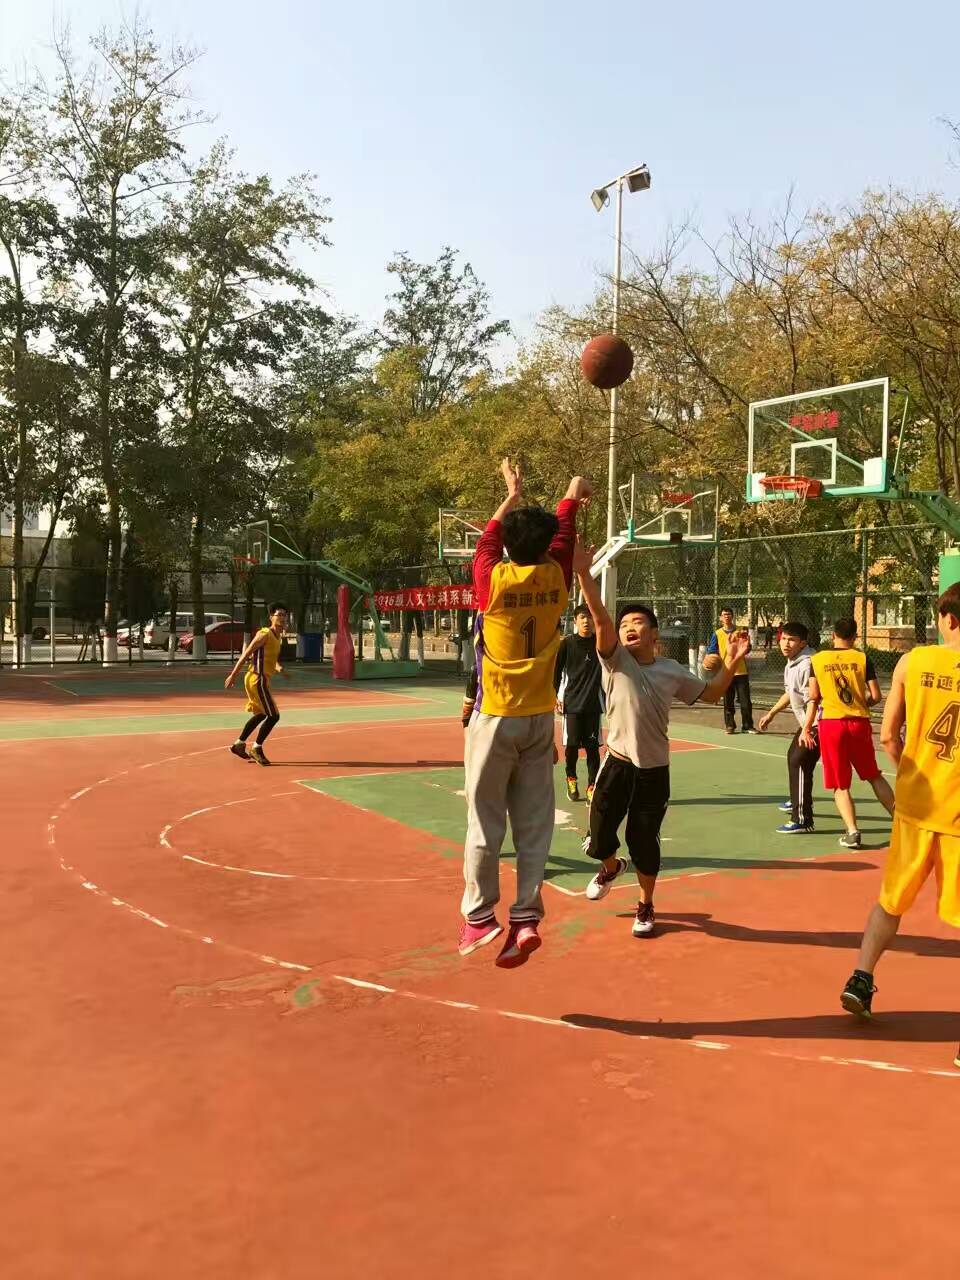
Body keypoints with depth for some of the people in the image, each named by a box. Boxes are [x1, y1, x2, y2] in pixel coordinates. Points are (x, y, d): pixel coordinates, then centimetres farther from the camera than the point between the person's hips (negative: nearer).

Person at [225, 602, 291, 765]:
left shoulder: (277, 636, 12)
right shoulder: (265, 634, -16)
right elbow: (245, 655, -15)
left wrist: (280, 669, -2)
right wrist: (233, 675, -14)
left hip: (261, 680, 10)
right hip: (258, 680, -10)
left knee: (260, 714, 22)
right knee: (273, 716, -8)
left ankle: (239, 744, 33)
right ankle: (256, 748, 5)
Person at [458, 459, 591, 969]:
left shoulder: (493, 580, -8)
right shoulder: (555, 578, -1)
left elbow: (487, 539, 14)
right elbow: (564, 533, 18)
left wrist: (512, 495, 30)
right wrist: (573, 493, 37)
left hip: (495, 717, -3)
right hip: (540, 717, 3)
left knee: (485, 820, 3)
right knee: (534, 822, 6)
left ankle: (479, 915, 6)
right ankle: (526, 917, 3)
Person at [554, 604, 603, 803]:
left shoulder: (600, 643, 2)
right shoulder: (567, 643, -1)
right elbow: (556, 671, 2)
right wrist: (555, 696, -3)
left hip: (593, 703, 1)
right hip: (572, 703, -1)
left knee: (593, 747, -1)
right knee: (572, 745, 4)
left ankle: (592, 787, 6)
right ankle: (571, 778, 27)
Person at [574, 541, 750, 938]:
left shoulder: (672, 671, 4)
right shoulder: (616, 660, -5)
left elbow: (711, 694, 18)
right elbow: (600, 618, -21)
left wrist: (731, 662, 3)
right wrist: (583, 574, -35)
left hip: (655, 769, 1)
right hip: (618, 764, -1)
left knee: (644, 842, 6)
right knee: (599, 838, 3)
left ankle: (645, 907, 30)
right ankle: (611, 867, 40)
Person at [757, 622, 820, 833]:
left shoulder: (807, 665, -25)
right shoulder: (791, 663, 8)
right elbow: (790, 693, 24)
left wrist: (807, 730, -36)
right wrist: (771, 714, 29)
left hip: (816, 723, -11)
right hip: (806, 722, 11)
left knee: (799, 763, -17)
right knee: (793, 756, 27)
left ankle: (802, 821, -16)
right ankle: (797, 801, 51)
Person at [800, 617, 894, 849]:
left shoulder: (817, 659, 1)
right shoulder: (862, 658, -1)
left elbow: (814, 698, 1)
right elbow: (876, 696, -2)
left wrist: (806, 728, 7)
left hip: (831, 723, -1)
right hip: (859, 723, 1)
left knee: (840, 784, 7)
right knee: (874, 776, 20)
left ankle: (852, 831, -4)